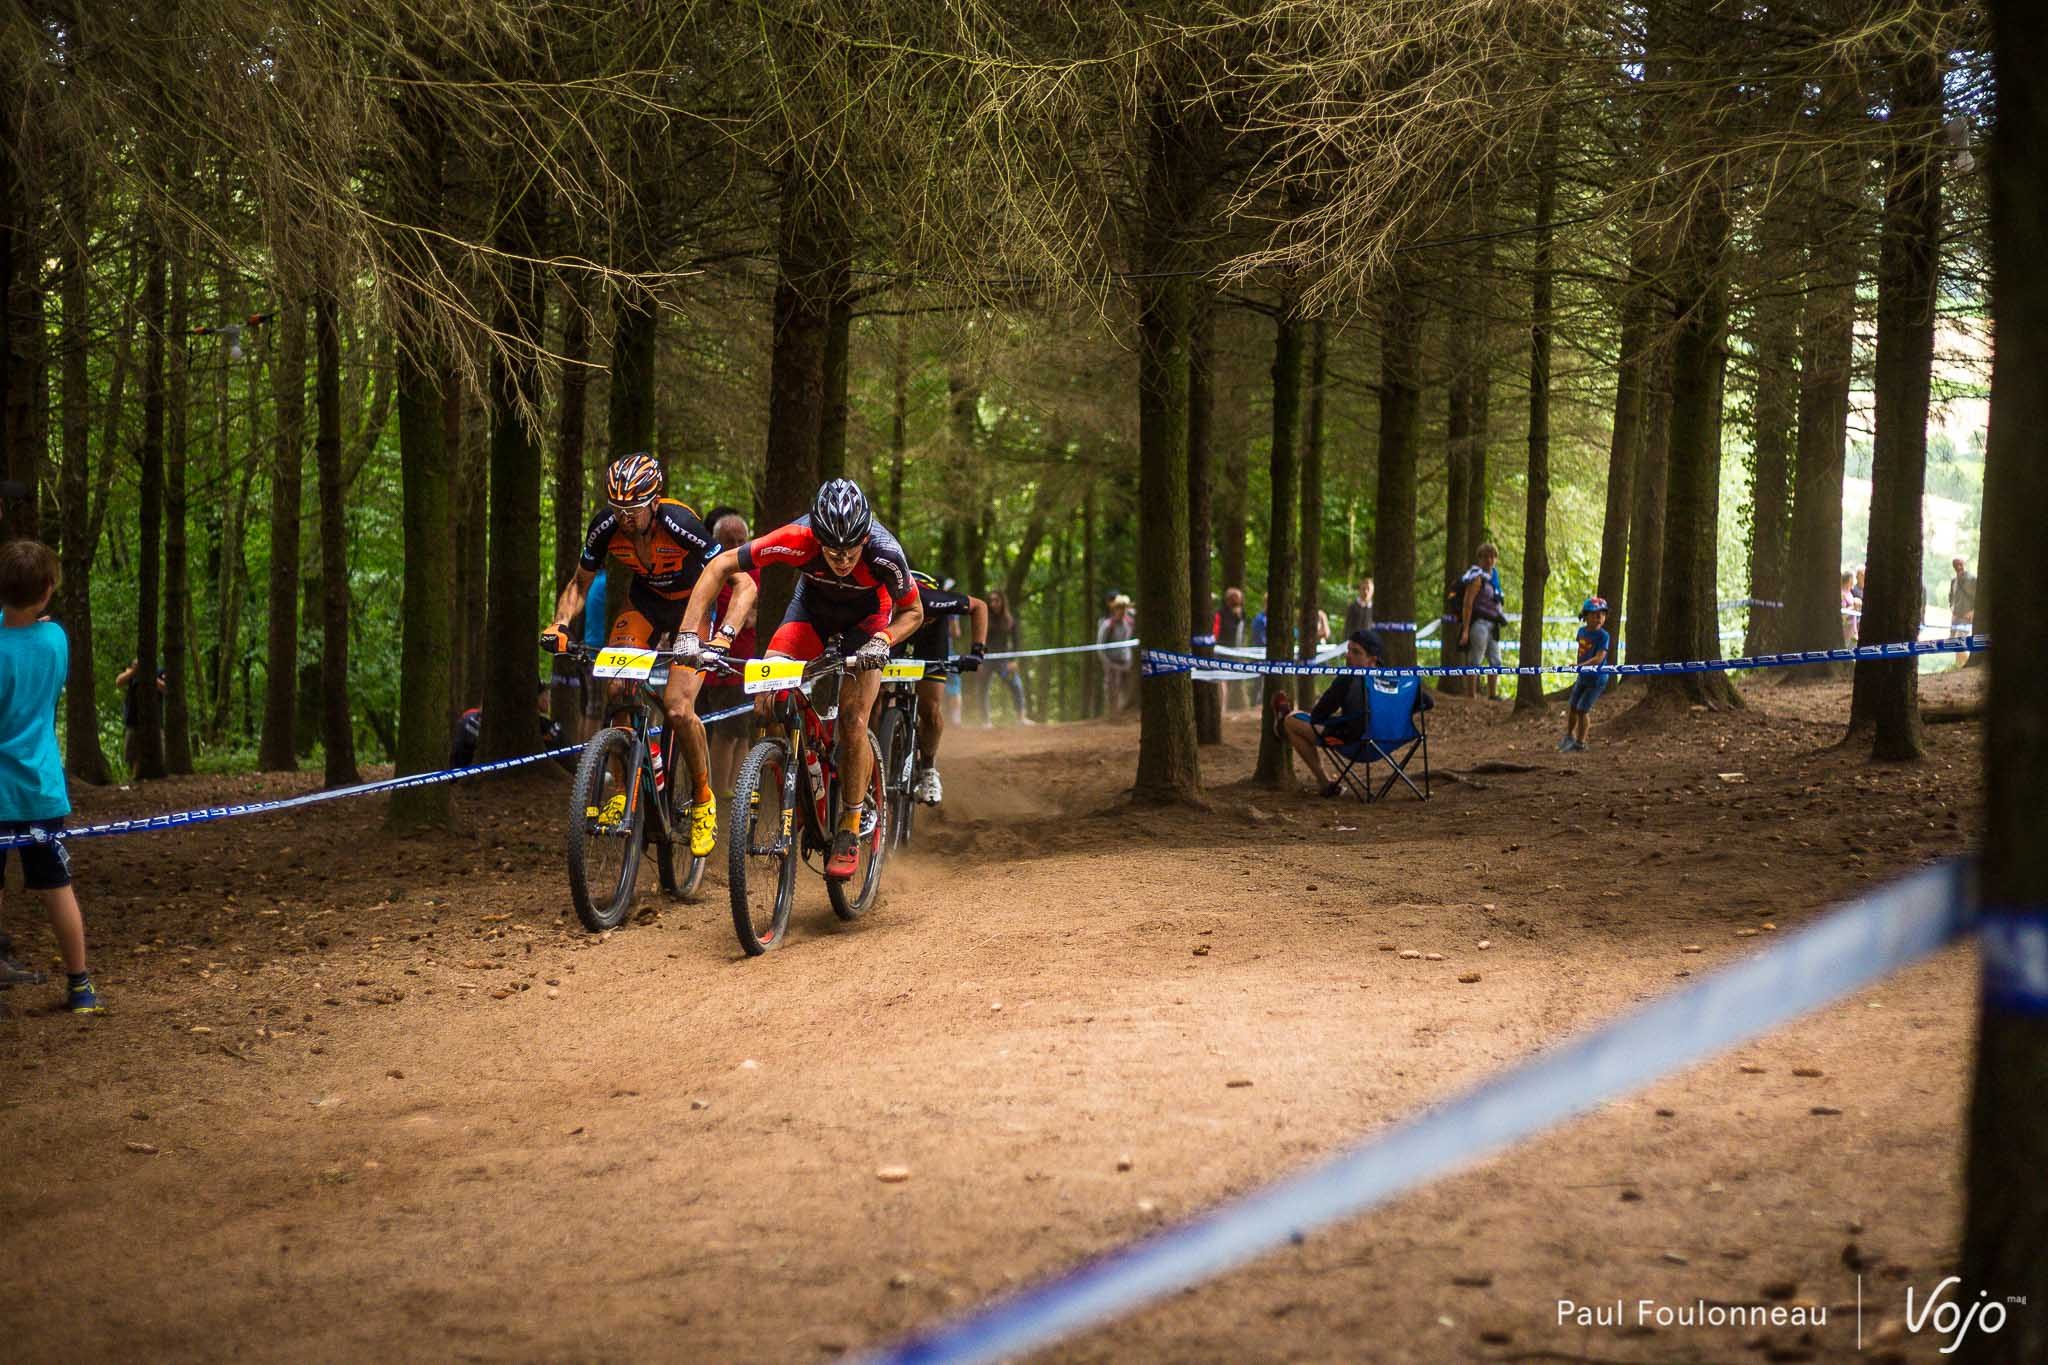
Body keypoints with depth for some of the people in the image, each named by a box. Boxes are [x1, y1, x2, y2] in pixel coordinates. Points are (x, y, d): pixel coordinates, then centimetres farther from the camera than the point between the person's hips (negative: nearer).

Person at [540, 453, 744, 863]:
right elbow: (580, 582, -2)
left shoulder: (680, 525, -34)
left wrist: (724, 636, -46)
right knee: (615, 687, -22)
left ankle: (703, 799, 3)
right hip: (644, 603, 4)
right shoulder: (606, 526, -20)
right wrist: (561, 623, -20)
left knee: (678, 709, -21)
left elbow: (743, 585, -33)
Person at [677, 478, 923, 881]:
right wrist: (689, 634, -35)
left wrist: (882, 640, -38)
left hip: (866, 616, -2)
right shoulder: (798, 539, -37)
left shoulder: (885, 555, -37)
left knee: (852, 719, -15)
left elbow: (913, 612, -18)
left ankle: (849, 833, -2)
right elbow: (720, 566, -28)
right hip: (813, 605, 2)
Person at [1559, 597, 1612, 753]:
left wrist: (1581, 665, -39)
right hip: (1583, 676, 7)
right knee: (1572, 707, 16)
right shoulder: (1582, 631, 0)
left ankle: (1580, 743, 7)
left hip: (1597, 678, -7)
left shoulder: (1603, 636, -19)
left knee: (1582, 709, -7)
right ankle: (1569, 736, 39)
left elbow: (1599, 658, -29)